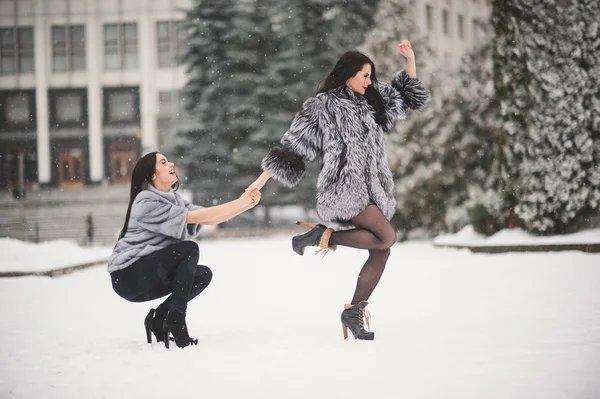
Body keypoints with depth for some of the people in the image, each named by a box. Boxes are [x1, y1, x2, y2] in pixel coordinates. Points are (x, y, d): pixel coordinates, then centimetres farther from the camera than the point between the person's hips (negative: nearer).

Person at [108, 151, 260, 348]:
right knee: (189, 249, -21)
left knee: (203, 274, -2)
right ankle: (176, 320, -20)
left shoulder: (173, 199, 11)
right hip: (128, 276, -9)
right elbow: (195, 217, -21)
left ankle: (159, 318, 3)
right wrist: (238, 203, -22)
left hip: (147, 277, 9)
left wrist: (246, 204, -11)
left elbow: (210, 220, 2)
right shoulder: (147, 202, -16)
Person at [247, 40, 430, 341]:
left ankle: (354, 312, 8)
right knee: (386, 236, -23)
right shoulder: (322, 106, -2)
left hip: (371, 190, 8)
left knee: (380, 252, -1)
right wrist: (262, 180, -5)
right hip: (342, 190, -8)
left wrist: (410, 59, 13)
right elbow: (293, 146, -2)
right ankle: (323, 236, -9)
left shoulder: (370, 102, 18)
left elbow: (406, 93, 29)